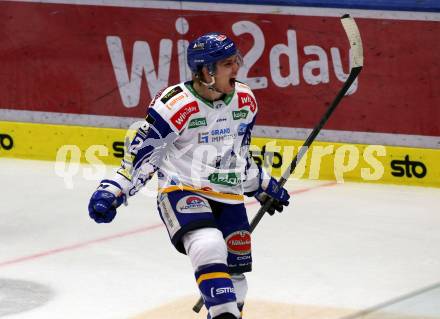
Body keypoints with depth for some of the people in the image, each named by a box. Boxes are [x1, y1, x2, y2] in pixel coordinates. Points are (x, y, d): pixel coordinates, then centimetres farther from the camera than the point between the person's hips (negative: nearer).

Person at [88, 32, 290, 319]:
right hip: (182, 190, -6)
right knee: (210, 247, -31)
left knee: (236, 270, 11)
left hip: (228, 196, 6)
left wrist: (263, 185, 25)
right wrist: (113, 190, -20)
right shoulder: (176, 105, -19)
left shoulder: (245, 100, 1)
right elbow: (142, 153, -13)